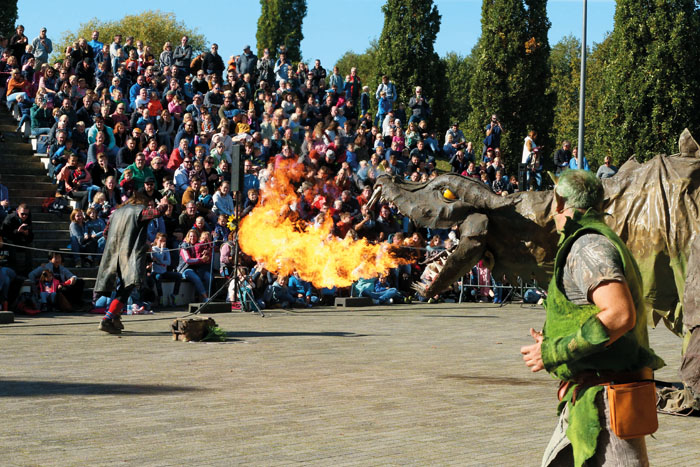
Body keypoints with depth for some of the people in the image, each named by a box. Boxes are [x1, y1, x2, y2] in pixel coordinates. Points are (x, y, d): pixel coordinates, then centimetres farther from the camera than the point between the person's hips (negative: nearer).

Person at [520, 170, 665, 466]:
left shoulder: (588, 246, -13)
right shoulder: (599, 241, 20)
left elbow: (621, 315, -25)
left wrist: (555, 352, -19)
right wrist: (553, 344, 22)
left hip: (603, 397, -11)